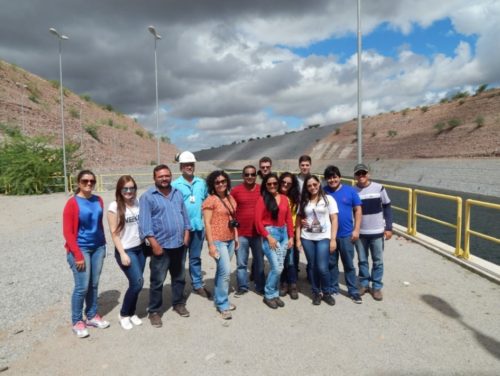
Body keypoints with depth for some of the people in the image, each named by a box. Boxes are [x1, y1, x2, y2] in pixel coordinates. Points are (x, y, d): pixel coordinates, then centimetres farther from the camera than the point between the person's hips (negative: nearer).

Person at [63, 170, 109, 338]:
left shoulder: (98, 200, 4)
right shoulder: (72, 203, -11)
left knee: (94, 285, 13)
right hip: (81, 249, -5)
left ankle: (92, 316, 29)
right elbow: (67, 232, -12)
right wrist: (78, 255, -15)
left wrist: (103, 245, 12)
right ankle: (77, 321, 17)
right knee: (82, 287, -1)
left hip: (98, 247, 5)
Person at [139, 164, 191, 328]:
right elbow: (145, 223, -13)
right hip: (161, 245, -5)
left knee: (179, 277, 18)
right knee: (157, 281, 4)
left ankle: (178, 303, 35)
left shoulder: (177, 193, 9)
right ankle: (154, 311, 19)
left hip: (179, 244, 5)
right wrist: (154, 244, -17)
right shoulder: (147, 197, -8)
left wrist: (186, 234, 4)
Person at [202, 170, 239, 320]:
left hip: (230, 240, 7)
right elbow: (207, 223, -14)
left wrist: (236, 237, 15)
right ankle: (223, 305, 5)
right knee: (225, 271, -9)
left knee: (222, 271, 15)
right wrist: (211, 244, -17)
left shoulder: (230, 198, 10)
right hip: (217, 240, -7)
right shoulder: (210, 200, -12)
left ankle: (219, 299, 29)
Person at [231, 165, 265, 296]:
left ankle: (260, 287, 28)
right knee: (241, 263, 8)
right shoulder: (235, 190, -3)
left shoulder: (262, 190, 0)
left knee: (259, 262, 13)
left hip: (258, 233, 1)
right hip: (241, 233, -1)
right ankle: (242, 287, 24)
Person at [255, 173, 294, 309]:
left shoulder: (284, 198, 8)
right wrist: (268, 237, -13)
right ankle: (269, 295, 13)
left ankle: (275, 294, 24)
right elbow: (258, 220, -9)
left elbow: (289, 219, 11)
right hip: (270, 233, -5)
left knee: (278, 267, 8)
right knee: (277, 268, -7)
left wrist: (291, 236, 6)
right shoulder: (262, 199, -5)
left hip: (283, 233, 5)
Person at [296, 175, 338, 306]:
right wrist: (298, 239, 2)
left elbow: (334, 220, -2)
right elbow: (298, 221, 9)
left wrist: (333, 239, -8)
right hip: (307, 238, 3)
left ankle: (327, 293, 15)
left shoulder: (328, 199, 1)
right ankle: (316, 293, 24)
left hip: (323, 238, -3)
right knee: (312, 267, 8)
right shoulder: (304, 201, 8)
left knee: (322, 268, -8)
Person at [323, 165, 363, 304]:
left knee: (349, 264, 9)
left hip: (346, 234, 0)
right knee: (331, 263, 13)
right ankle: (333, 288, 29)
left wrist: (356, 229, -4)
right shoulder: (323, 192, -2)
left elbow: (358, 210, 1)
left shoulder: (350, 191, -3)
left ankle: (353, 291, 22)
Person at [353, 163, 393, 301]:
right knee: (362, 260, 12)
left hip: (377, 232, -1)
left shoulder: (379, 188, -5)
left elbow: (387, 208, 1)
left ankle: (377, 287, 21)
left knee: (378, 261, 7)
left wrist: (389, 227, -3)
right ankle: (364, 284, 27)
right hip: (360, 233, 1)